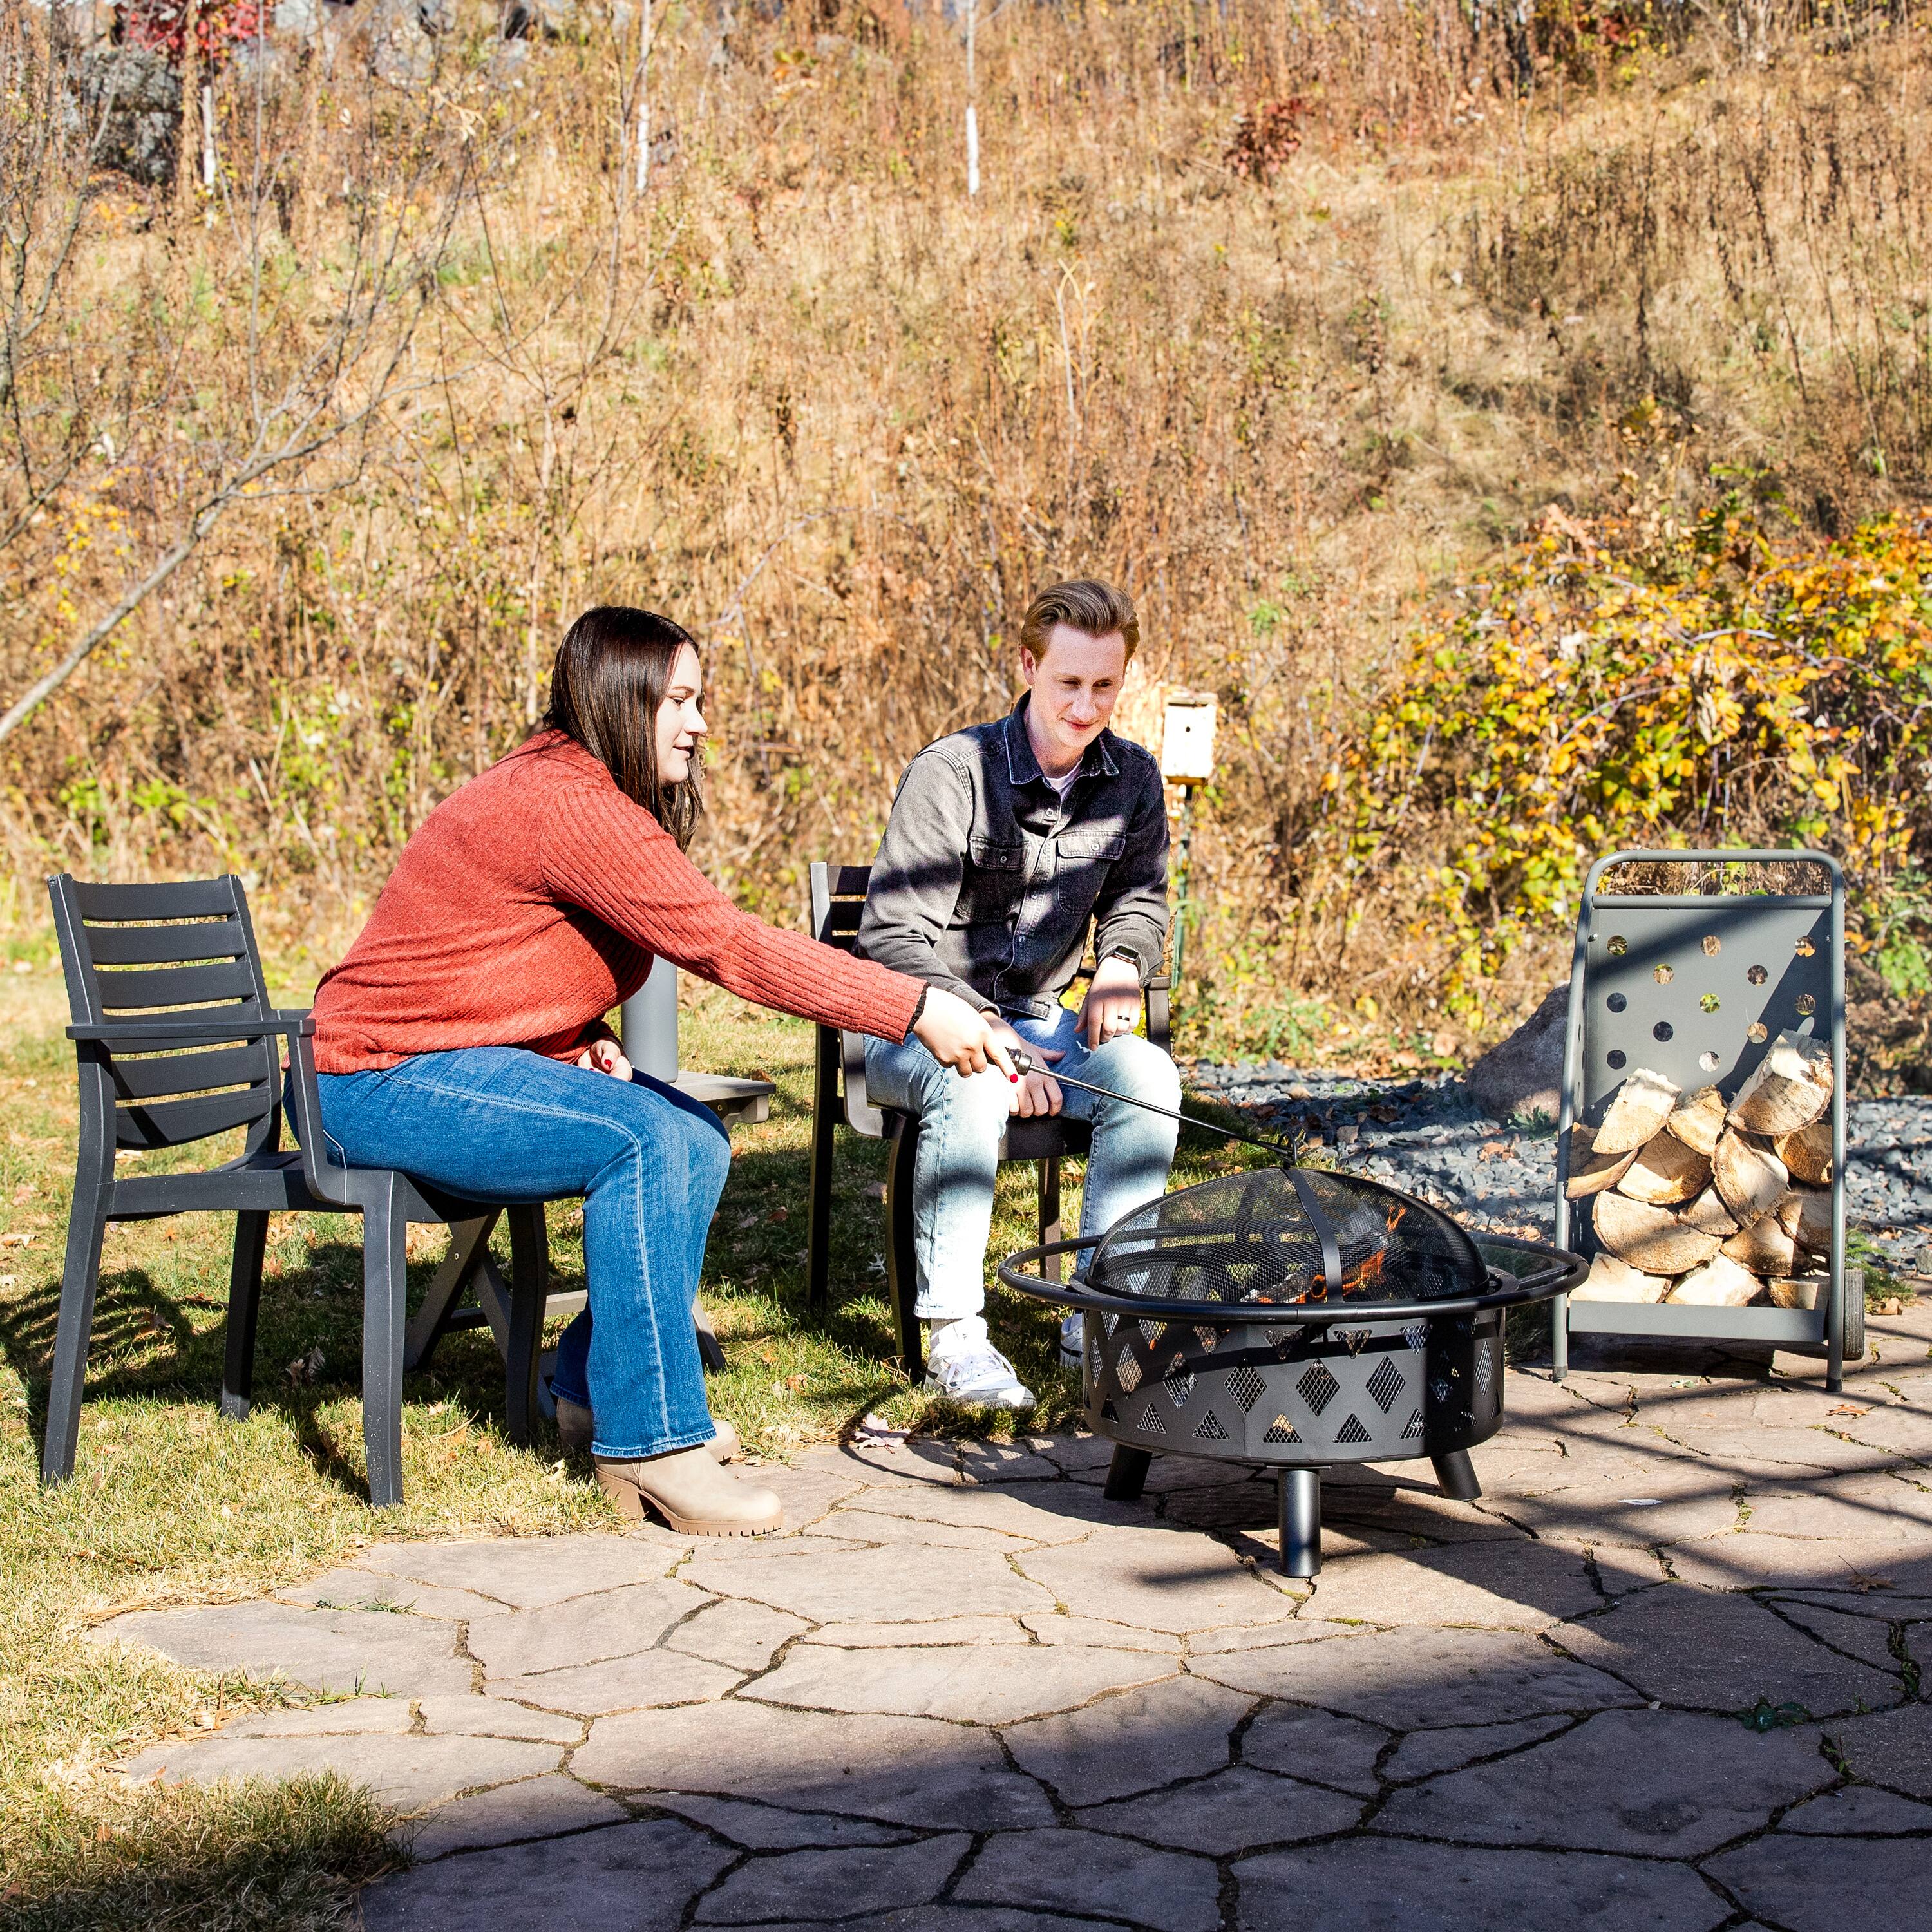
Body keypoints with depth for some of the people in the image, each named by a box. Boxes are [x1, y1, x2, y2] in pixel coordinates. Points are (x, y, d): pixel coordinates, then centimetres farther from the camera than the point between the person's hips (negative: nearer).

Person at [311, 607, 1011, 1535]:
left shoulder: (583, 793, 12)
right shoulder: (568, 804, -22)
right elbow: (729, 945, -27)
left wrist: (584, 1045, -3)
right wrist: (917, 1010, -27)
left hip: (460, 1058, 10)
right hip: (381, 1083, -10)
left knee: (696, 1139, 0)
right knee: (643, 1138, -26)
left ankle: (595, 1382, 9)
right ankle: (647, 1442, -20)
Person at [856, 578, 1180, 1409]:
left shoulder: (1132, 780, 1)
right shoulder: (951, 774, -16)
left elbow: (1139, 900, 19)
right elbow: (893, 937, -17)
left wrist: (1120, 968, -5)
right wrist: (983, 1035, -28)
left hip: (1036, 1019, 5)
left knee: (1149, 1075, -25)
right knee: (971, 1087, -38)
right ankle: (953, 1329, -29)